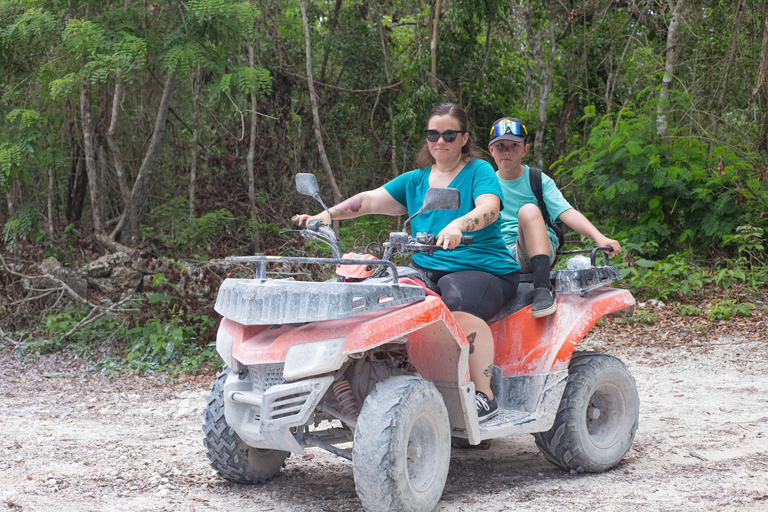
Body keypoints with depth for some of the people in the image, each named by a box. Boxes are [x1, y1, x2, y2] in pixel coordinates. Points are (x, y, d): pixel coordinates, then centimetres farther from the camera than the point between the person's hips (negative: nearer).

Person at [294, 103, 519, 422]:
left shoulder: (479, 171, 2)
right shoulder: (415, 180, 18)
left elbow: (489, 208, -18)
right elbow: (371, 199, 8)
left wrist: (457, 225, -39)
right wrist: (326, 215, -6)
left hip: (483, 269, -5)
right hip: (426, 269, 6)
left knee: (460, 308, -36)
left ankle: (484, 395, -29)